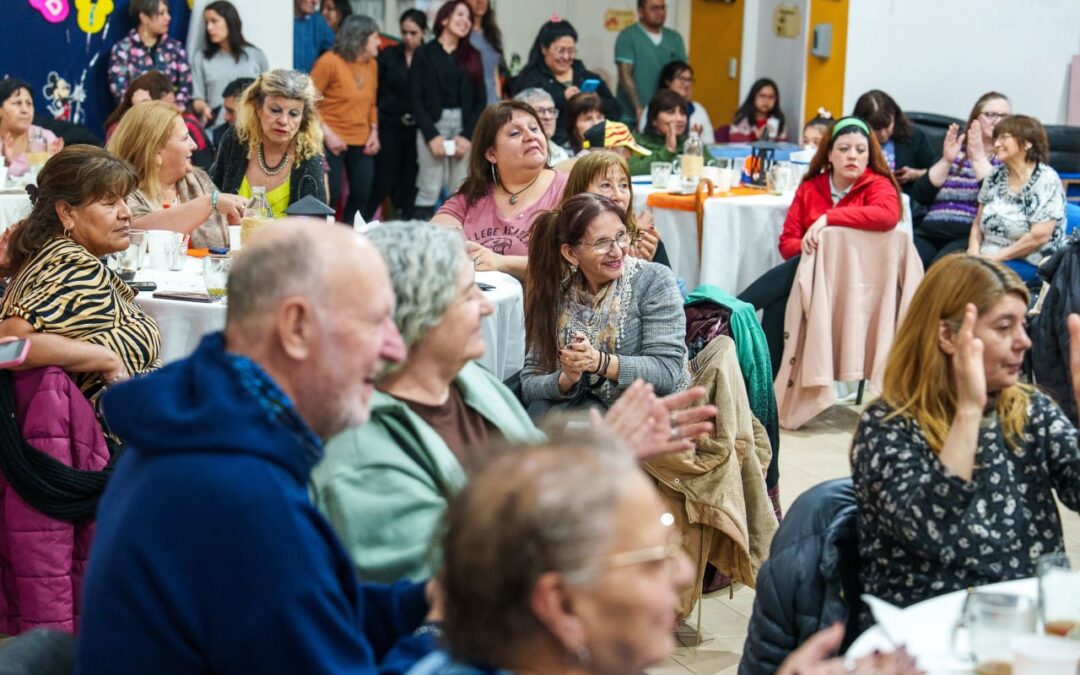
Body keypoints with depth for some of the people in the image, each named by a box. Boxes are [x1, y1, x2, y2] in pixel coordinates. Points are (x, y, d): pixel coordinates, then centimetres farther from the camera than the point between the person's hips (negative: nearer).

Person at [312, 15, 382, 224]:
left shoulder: (372, 64, 9)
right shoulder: (329, 62, -12)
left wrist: (374, 131, 4)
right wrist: (327, 134, -17)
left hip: (362, 143, 6)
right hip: (333, 142, -6)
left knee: (362, 197, 5)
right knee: (330, 197, -7)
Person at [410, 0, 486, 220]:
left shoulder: (472, 56, 14)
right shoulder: (424, 54, 5)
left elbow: (481, 99, 8)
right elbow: (415, 99, -1)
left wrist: (468, 135, -5)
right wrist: (431, 135, -11)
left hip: (465, 127, 3)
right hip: (433, 125, -2)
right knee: (429, 191, -7)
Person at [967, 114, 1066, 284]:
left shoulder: (1045, 179, -8)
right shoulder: (996, 176, 11)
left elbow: (1039, 236, -16)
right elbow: (978, 223, 15)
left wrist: (996, 257, -14)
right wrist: (973, 253, -4)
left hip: (1030, 264, -6)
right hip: (987, 261, 6)